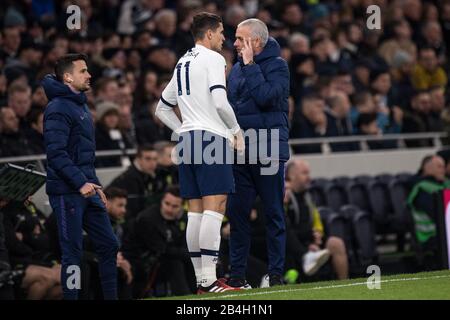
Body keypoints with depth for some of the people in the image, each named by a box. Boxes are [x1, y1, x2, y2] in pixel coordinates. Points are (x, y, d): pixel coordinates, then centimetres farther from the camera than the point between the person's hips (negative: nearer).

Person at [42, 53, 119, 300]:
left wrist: (94, 185, 22)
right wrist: (81, 182, -26)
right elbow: (56, 153, -21)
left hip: (86, 190, 9)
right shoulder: (58, 109, -13)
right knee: (73, 253, -6)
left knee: (109, 245, 9)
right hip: (66, 193, -9)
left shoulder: (80, 106, 18)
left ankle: (111, 297, 16)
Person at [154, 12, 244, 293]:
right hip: (212, 137, -8)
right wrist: (236, 130, -3)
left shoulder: (182, 64, 20)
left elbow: (162, 109, 26)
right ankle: (209, 279, -17)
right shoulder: (212, 59, -5)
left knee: (196, 210, 6)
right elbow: (219, 101, -17)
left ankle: (201, 279, 6)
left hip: (187, 140, 8)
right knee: (214, 208, -11)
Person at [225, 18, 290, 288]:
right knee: (237, 212, 3)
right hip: (239, 153, 6)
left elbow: (266, 97, -20)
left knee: (274, 214, 0)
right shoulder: (237, 68, 15)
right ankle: (238, 272, 7)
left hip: (268, 152, -6)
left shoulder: (277, 65, -4)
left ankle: (276, 273, 4)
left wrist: (250, 66, -14)